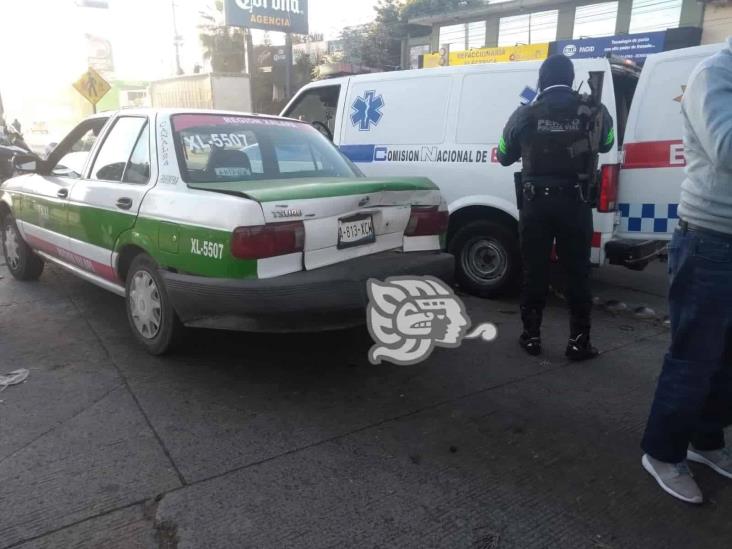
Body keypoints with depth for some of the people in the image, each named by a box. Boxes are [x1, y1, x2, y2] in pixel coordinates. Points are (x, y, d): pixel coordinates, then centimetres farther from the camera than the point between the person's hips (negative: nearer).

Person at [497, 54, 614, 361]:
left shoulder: (526, 114, -2)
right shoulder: (593, 111, 1)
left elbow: (504, 157, 11)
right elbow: (606, 144, 21)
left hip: (536, 202, 0)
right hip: (575, 202, 0)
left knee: (534, 271, 9)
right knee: (578, 273, 8)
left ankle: (532, 336, 16)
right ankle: (579, 341, 11)